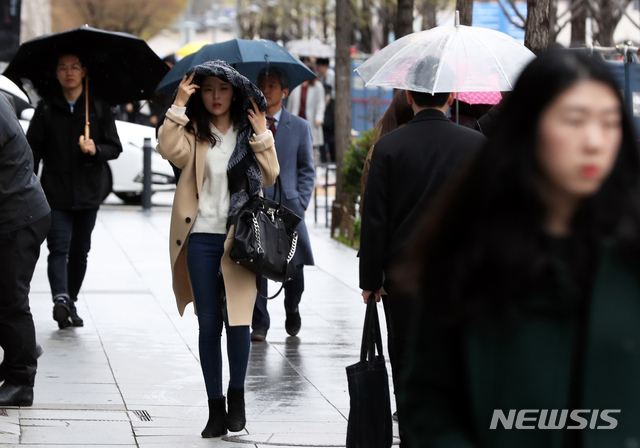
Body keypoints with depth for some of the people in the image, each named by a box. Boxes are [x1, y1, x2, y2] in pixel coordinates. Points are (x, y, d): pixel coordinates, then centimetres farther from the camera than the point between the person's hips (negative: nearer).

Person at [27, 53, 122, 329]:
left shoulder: (98, 108, 5)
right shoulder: (46, 109, 4)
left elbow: (115, 148, 6)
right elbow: (33, 149, 4)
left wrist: (96, 150, -15)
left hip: (88, 195, 2)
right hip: (55, 195, -2)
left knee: (79, 252, 8)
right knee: (59, 248, -15)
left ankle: (71, 302, 21)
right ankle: (61, 299, -29)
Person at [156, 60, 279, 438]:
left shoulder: (249, 132, 10)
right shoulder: (193, 132, 7)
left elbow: (270, 176, 1)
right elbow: (169, 149, -14)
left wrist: (262, 134, -5)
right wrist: (178, 106, -15)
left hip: (241, 236, 0)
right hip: (201, 237, 0)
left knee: (238, 318, -8)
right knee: (209, 324, 3)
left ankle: (237, 395, 12)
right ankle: (216, 407, 11)